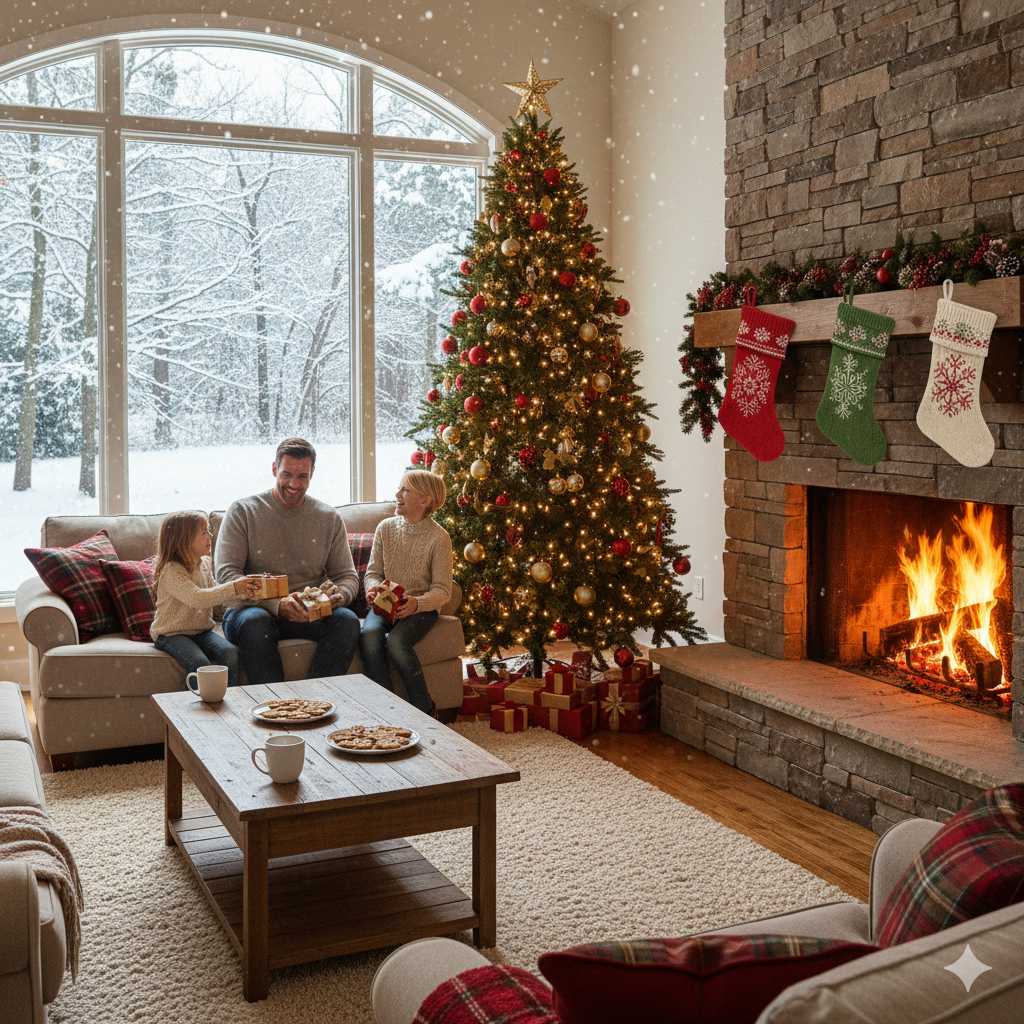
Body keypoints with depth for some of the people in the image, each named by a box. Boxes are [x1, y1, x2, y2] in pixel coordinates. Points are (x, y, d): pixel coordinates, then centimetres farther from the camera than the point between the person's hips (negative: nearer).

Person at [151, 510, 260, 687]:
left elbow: (213, 596, 13)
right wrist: (233, 588, -38)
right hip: (171, 633, -7)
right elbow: (196, 598, -34)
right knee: (200, 664, -30)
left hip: (201, 630, 7)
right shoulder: (171, 571, -20)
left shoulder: (204, 563, 7)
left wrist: (242, 589, -3)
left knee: (230, 653, -19)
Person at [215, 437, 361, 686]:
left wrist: (339, 595, -13)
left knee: (347, 620, -28)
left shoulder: (330, 518, 11)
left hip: (311, 615, 2)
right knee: (254, 621, -37)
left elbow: (347, 576, 14)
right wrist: (278, 605, -22)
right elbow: (226, 574, -7)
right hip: (254, 608, -2)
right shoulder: (242, 512, 2)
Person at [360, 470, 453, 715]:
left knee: (396, 642, -33)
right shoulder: (386, 528, 6)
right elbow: (373, 572, 10)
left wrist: (417, 603, -26)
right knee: (369, 636, -30)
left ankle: (425, 711, -15)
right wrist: (373, 588, -15)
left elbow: (442, 590, -6)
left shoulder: (438, 537, -6)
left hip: (420, 609, -3)